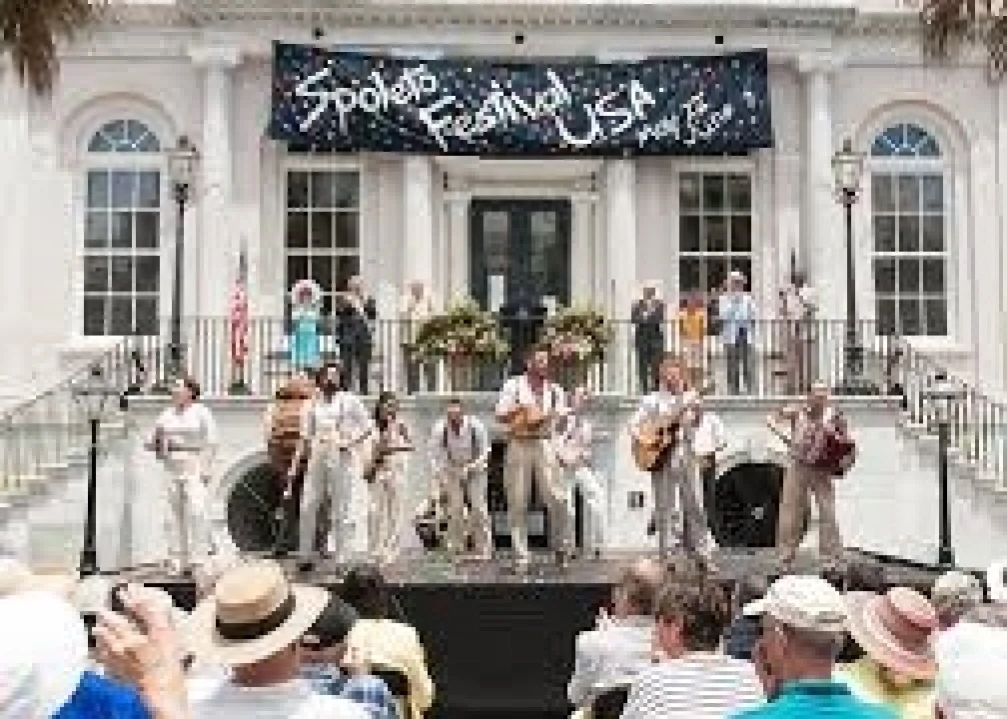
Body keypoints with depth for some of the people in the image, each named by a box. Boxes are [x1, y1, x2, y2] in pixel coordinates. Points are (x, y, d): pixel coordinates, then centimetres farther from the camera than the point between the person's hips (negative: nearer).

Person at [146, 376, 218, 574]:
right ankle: (176, 560, 7)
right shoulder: (166, 415, 15)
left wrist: (205, 470, -11)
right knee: (173, 516, 1)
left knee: (196, 512, -14)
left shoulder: (201, 412, 2)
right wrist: (156, 442, -6)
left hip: (194, 469, -5)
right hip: (170, 470, 5)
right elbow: (152, 444, 18)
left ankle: (198, 560, -13)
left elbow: (211, 443, -2)